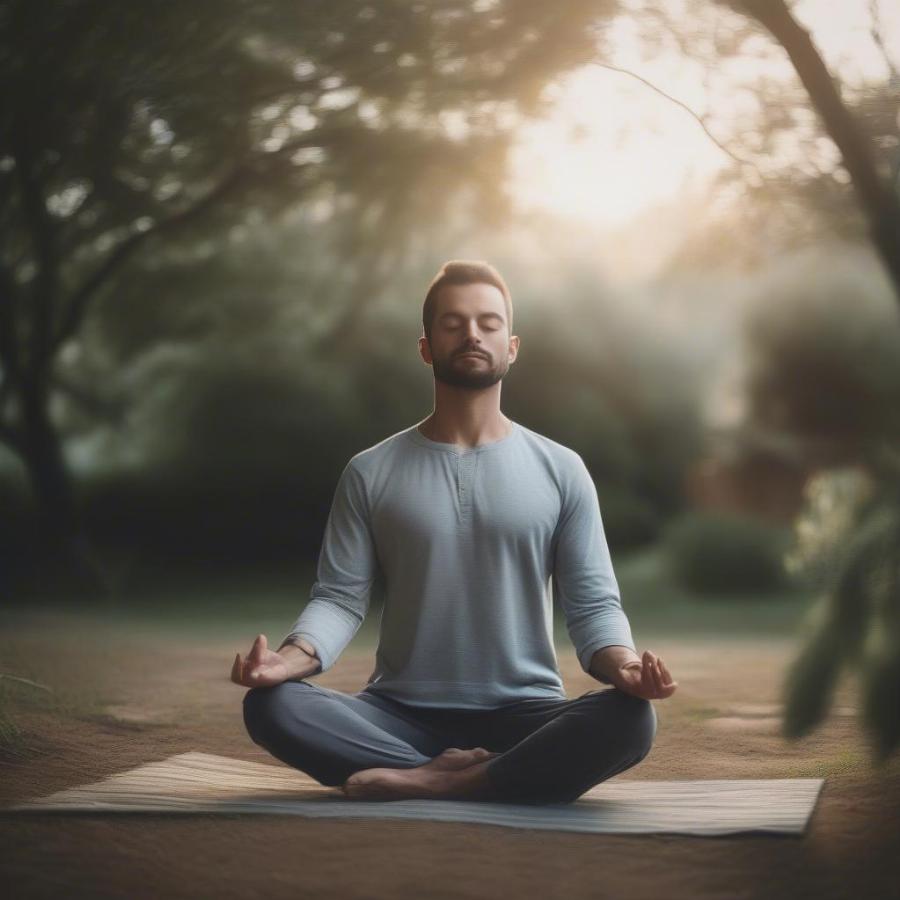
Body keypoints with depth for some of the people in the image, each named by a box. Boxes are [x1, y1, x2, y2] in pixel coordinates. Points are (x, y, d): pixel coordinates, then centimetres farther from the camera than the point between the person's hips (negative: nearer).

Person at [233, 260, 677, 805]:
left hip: (523, 718, 0)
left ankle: (424, 782, -27)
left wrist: (623, 666, -22)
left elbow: (593, 602, 1)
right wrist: (294, 656, -22)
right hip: (401, 718, 1)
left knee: (630, 719, -31)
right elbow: (340, 596, 0)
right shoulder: (371, 473, 6)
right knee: (272, 705, -26)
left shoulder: (561, 470, 5)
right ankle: (463, 778, -23)